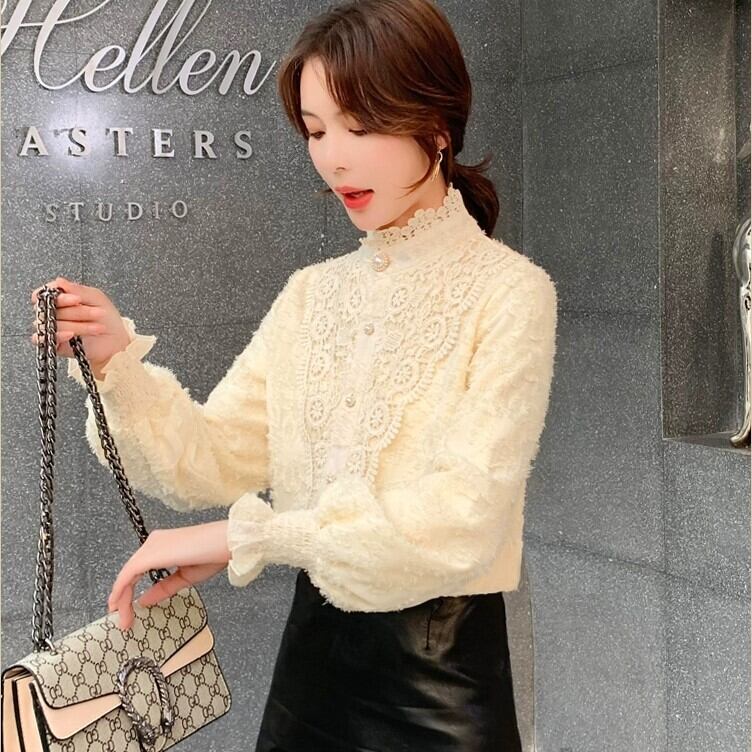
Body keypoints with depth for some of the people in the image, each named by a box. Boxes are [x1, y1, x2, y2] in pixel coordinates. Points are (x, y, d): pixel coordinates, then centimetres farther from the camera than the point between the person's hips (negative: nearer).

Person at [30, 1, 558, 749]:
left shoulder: (508, 291, -12)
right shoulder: (310, 294, 5)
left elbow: (464, 515, -22)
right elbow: (215, 461, 0)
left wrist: (246, 535, -24)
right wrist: (118, 362, -16)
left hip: (441, 674, -4)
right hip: (313, 648, 5)